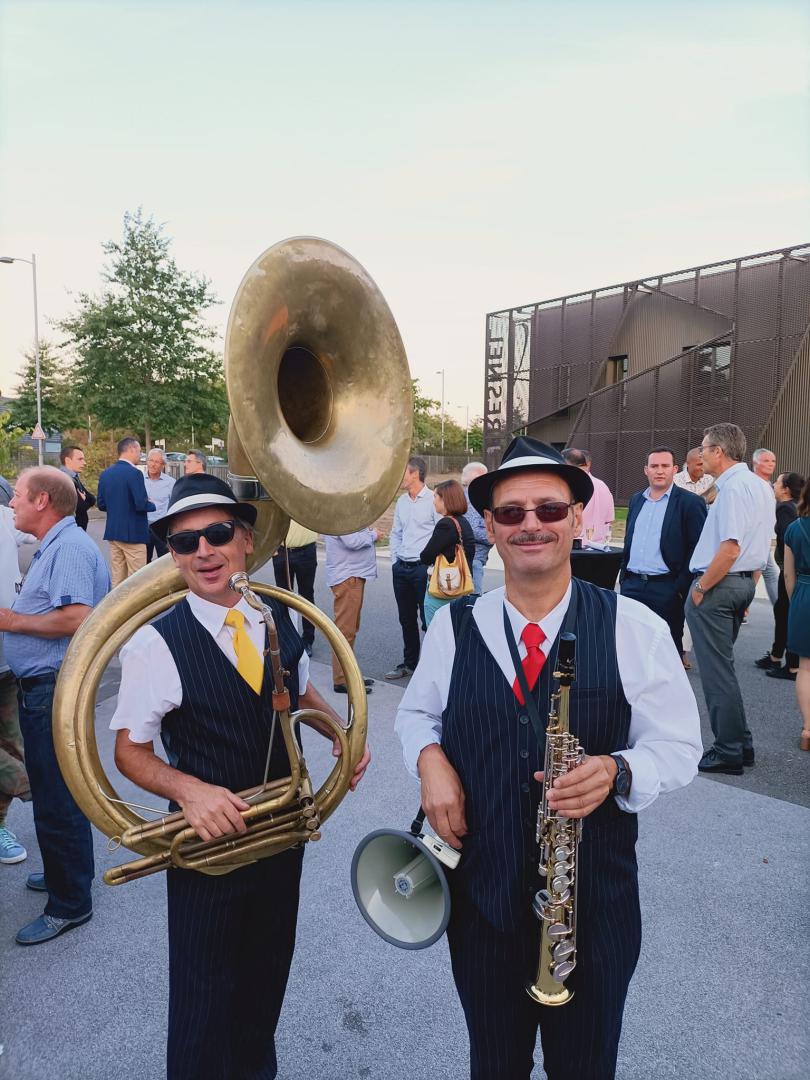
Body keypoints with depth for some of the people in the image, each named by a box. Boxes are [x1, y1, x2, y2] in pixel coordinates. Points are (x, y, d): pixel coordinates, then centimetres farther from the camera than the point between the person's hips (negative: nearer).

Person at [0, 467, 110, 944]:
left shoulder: (70, 547, -19)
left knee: (57, 801, 0)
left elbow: (77, 619, -29)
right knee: (50, 792, 23)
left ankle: (70, 903, 15)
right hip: (41, 688, 11)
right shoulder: (55, 546, 14)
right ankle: (64, 873, 41)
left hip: (55, 692, -11)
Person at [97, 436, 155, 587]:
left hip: (113, 532, 7)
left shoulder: (105, 474, 8)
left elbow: (101, 505, 10)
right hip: (133, 533, -7)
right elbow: (141, 505, -19)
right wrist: (152, 505, 1)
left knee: (117, 579, 12)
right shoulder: (134, 473, -14)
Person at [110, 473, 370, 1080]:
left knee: (268, 972, 25)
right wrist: (188, 789, -28)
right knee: (205, 991, 13)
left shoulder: (278, 618, -5)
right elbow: (130, 752, -10)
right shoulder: (155, 644, -19)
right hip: (210, 835, -5)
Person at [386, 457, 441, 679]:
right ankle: (409, 663, 27)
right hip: (401, 568, 7)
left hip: (423, 567, -7)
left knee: (428, 619, -3)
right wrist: (394, 561, 11)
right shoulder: (402, 501, 12)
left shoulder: (433, 500, -9)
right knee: (406, 619, 15)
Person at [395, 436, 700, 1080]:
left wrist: (617, 771, -26)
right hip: (479, 898, 2)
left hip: (597, 901, -1)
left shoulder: (636, 629, -11)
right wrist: (429, 756, -10)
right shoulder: (453, 626, -3)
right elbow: (417, 712, 11)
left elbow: (679, 747, -6)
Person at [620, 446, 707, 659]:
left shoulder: (690, 502, -5)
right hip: (632, 584, 5)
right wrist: (624, 576, 14)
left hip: (667, 588, -5)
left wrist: (681, 587, -13)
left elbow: (697, 549, -9)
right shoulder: (636, 500, 14)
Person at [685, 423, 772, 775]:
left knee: (717, 671, -1)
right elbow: (761, 545, 18)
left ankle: (729, 753, 7)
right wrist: (748, 587, 22)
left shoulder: (732, 487, -18)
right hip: (743, 583, 10)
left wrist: (701, 587, -16)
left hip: (716, 587, -10)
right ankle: (740, 744, 25)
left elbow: (730, 549, -25)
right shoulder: (759, 485, 14)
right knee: (722, 667, 18)